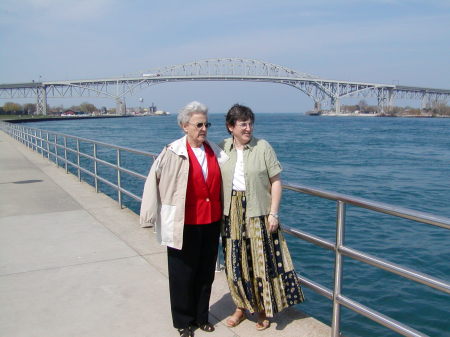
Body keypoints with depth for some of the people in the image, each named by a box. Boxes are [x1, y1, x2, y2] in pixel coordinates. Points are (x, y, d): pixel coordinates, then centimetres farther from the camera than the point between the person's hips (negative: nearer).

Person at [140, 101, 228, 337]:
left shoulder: (214, 151, 4)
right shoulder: (173, 153, -11)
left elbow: (221, 180, 16)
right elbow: (153, 182, -9)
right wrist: (149, 216, -11)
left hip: (211, 222, 5)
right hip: (184, 224, -4)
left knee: (206, 273, 16)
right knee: (183, 274, 9)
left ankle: (201, 317, 34)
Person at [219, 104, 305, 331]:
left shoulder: (263, 147, -6)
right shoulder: (222, 148, 2)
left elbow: (275, 181, -5)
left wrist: (273, 213, -10)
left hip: (258, 214, -2)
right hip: (232, 215, 3)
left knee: (262, 262, 5)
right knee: (236, 263, 11)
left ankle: (263, 310, 24)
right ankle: (241, 307, 29)